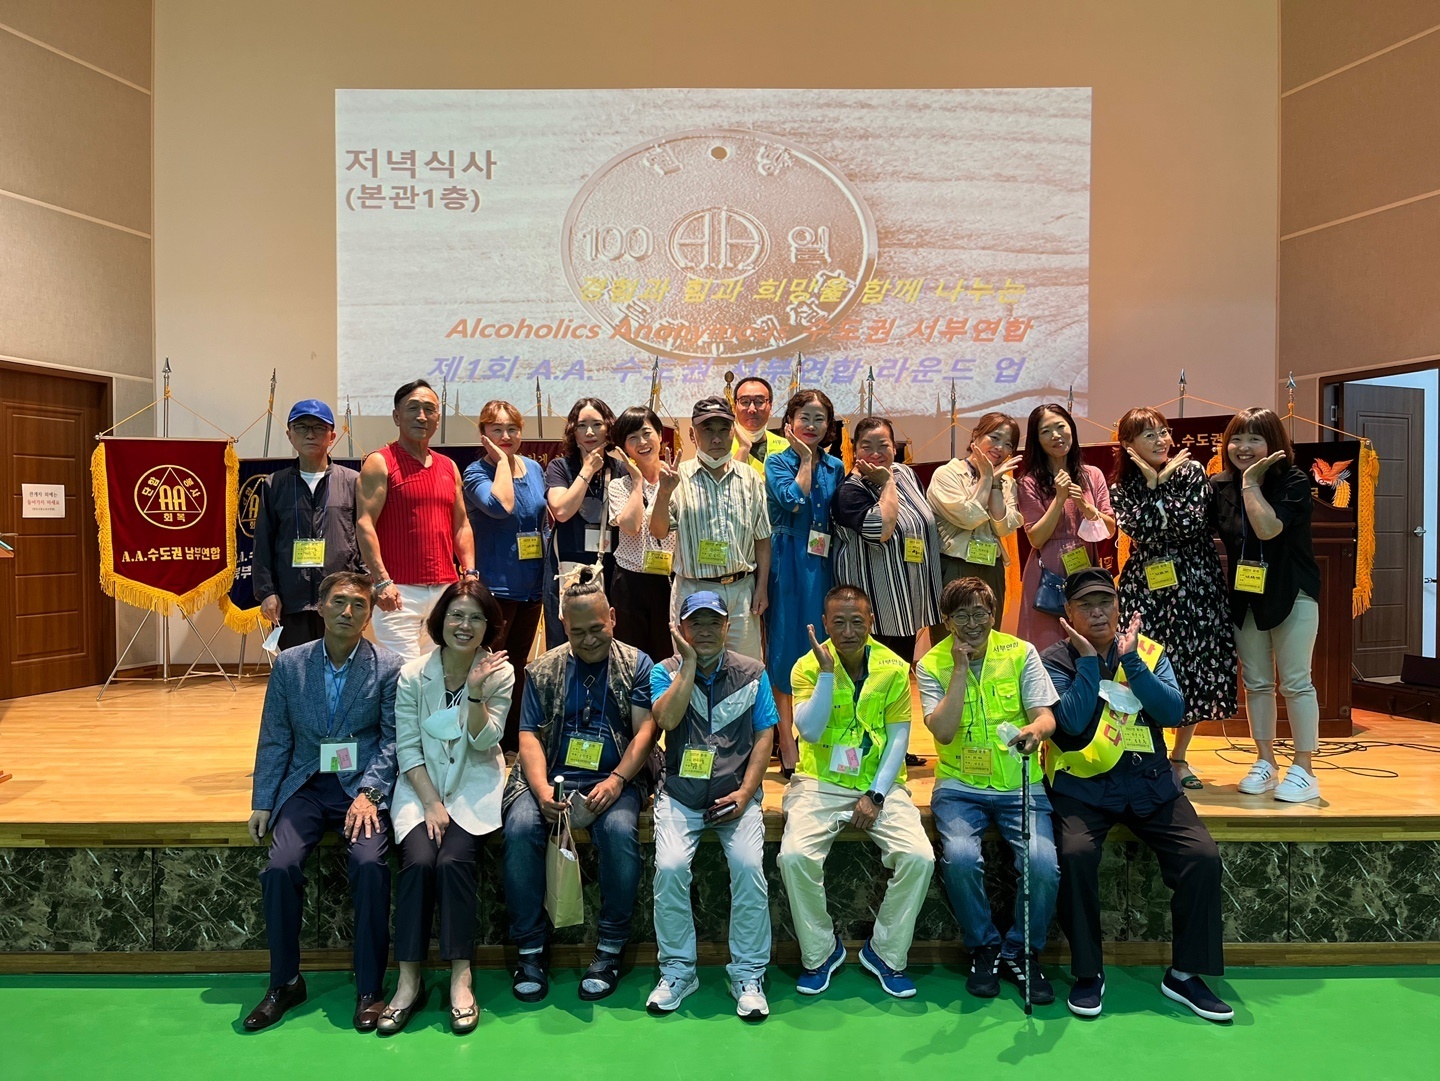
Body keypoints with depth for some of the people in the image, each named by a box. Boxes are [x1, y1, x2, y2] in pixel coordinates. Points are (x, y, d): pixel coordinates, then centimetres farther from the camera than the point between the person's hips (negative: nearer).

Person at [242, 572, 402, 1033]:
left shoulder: (388, 667, -3)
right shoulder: (289, 664, 4)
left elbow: (392, 739, -4)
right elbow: (274, 739, 7)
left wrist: (368, 794, -16)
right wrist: (262, 803, 2)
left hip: (363, 787, -2)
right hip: (305, 786, 3)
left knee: (370, 865, -26)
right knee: (280, 867, -21)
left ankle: (370, 989, -10)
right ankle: (284, 982, 2)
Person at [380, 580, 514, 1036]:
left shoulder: (500, 673, -5)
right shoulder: (413, 675, -4)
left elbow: (484, 741, -10)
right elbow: (407, 747, -3)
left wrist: (476, 691, -24)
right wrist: (431, 802, -12)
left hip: (475, 788, -1)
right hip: (421, 787, 1)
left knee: (453, 860, -23)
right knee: (418, 860, -23)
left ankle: (461, 977, -11)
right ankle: (409, 981, -11)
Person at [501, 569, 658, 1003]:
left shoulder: (636, 664, 7)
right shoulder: (543, 669, 11)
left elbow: (645, 730, -1)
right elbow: (529, 735, 3)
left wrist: (617, 780, -17)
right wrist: (542, 790, -14)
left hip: (614, 779, -1)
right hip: (552, 776, 2)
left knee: (620, 830, -31)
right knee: (521, 827, -27)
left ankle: (610, 948, -13)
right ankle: (529, 949, -11)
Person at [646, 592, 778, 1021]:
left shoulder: (752, 673, 7)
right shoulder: (666, 671, 5)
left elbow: (765, 736, 4)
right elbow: (666, 719, -15)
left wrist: (745, 792, -7)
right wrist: (689, 663, -13)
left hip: (735, 793, 0)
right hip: (680, 793, 0)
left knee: (749, 865, -23)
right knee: (669, 867, -23)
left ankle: (748, 975, -3)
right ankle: (677, 971, -1)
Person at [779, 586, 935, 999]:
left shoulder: (894, 669, 0)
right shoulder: (808, 667, -4)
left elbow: (898, 737, 0)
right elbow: (810, 732, -16)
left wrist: (876, 794, -10)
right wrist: (827, 671, -22)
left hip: (880, 784, 1)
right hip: (820, 783, -1)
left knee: (919, 857, -20)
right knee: (794, 856, -25)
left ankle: (885, 952, 5)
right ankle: (820, 952, 2)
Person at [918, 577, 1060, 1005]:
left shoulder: (1021, 653, 2)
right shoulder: (932, 665, -1)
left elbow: (1047, 717, -5)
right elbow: (943, 731, -13)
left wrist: (1036, 729, -29)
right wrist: (961, 668, -16)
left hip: (1019, 784, 1)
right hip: (959, 786, -1)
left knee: (1043, 861, -24)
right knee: (960, 856, -28)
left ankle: (1021, 952, 5)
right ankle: (984, 949, 1)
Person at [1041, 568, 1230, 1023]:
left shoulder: (1148, 651, 9)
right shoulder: (1056, 661, 0)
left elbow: (1173, 713, -7)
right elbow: (1073, 724, -16)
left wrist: (1130, 660, -13)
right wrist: (1089, 660, -14)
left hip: (1149, 784, 3)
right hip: (1082, 785, -3)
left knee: (1203, 855, -16)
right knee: (1075, 854, -28)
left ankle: (1185, 973, 3)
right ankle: (1088, 972, -7)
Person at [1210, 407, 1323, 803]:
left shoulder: (1294, 481, -12)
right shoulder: (1220, 485, 0)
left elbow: (1268, 528, -27)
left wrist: (1251, 482, -21)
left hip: (1291, 593, -4)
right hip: (1244, 595, 4)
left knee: (1295, 682, 0)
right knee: (1256, 682, 10)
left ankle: (1304, 769, 10)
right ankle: (1265, 763, 21)